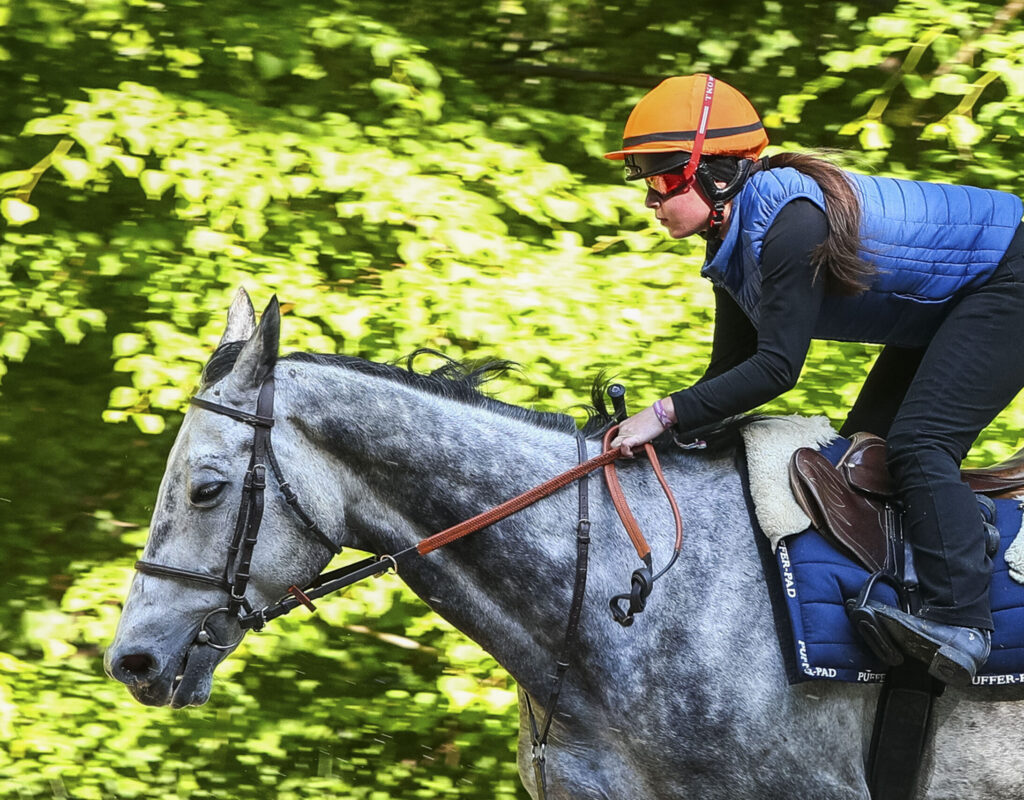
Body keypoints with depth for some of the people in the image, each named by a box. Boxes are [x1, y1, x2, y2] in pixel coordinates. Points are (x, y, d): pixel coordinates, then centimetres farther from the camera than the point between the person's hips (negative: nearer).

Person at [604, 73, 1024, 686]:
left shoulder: (790, 221, -31)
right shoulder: (733, 238, 0)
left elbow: (777, 368, -32)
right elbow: (731, 369, 5)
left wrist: (667, 414, -31)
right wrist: (667, 432, -4)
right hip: (941, 312, 11)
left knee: (917, 443, -23)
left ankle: (960, 620, -28)